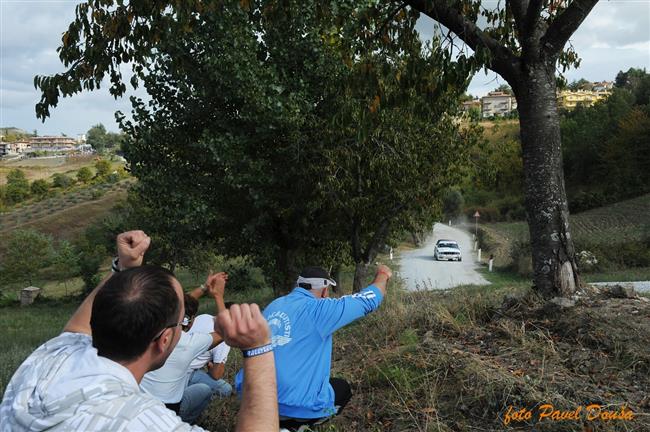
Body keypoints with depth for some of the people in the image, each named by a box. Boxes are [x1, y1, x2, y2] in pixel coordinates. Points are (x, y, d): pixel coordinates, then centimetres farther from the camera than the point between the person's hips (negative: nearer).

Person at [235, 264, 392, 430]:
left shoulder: (273, 305, 7)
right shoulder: (319, 309, -11)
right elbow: (367, 300, -3)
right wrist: (382, 276, 17)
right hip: (294, 404, -7)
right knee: (342, 388, 22)